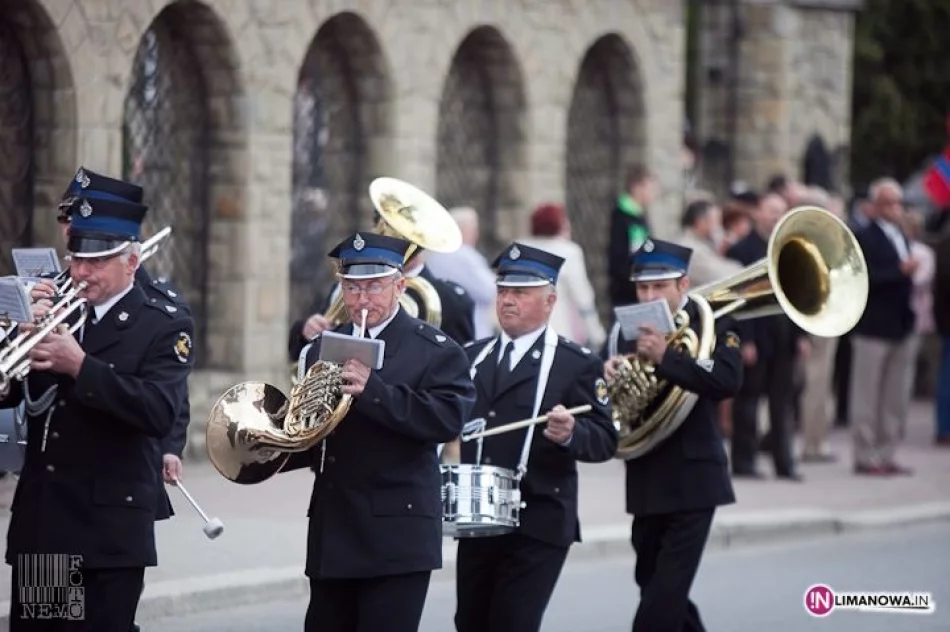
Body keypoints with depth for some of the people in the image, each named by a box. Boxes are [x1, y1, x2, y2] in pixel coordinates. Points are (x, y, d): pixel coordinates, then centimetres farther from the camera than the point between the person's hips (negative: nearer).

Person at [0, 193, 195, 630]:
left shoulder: (165, 327, -3)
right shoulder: (53, 312, 12)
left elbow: (160, 412, -18)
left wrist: (81, 366, -24)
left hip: (110, 527, -5)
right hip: (38, 520, 5)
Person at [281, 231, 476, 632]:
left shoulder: (435, 351, -4)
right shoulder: (323, 350, 14)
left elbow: (449, 419, -20)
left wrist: (373, 390, -30)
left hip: (397, 538, -6)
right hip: (333, 535, 6)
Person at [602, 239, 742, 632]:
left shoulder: (711, 322, -6)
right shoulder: (626, 328, 8)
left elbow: (728, 380, -23)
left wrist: (665, 357, -31)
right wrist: (609, 375, -13)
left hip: (693, 477, -6)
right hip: (646, 478, 6)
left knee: (666, 591, -10)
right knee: (652, 582, 13)